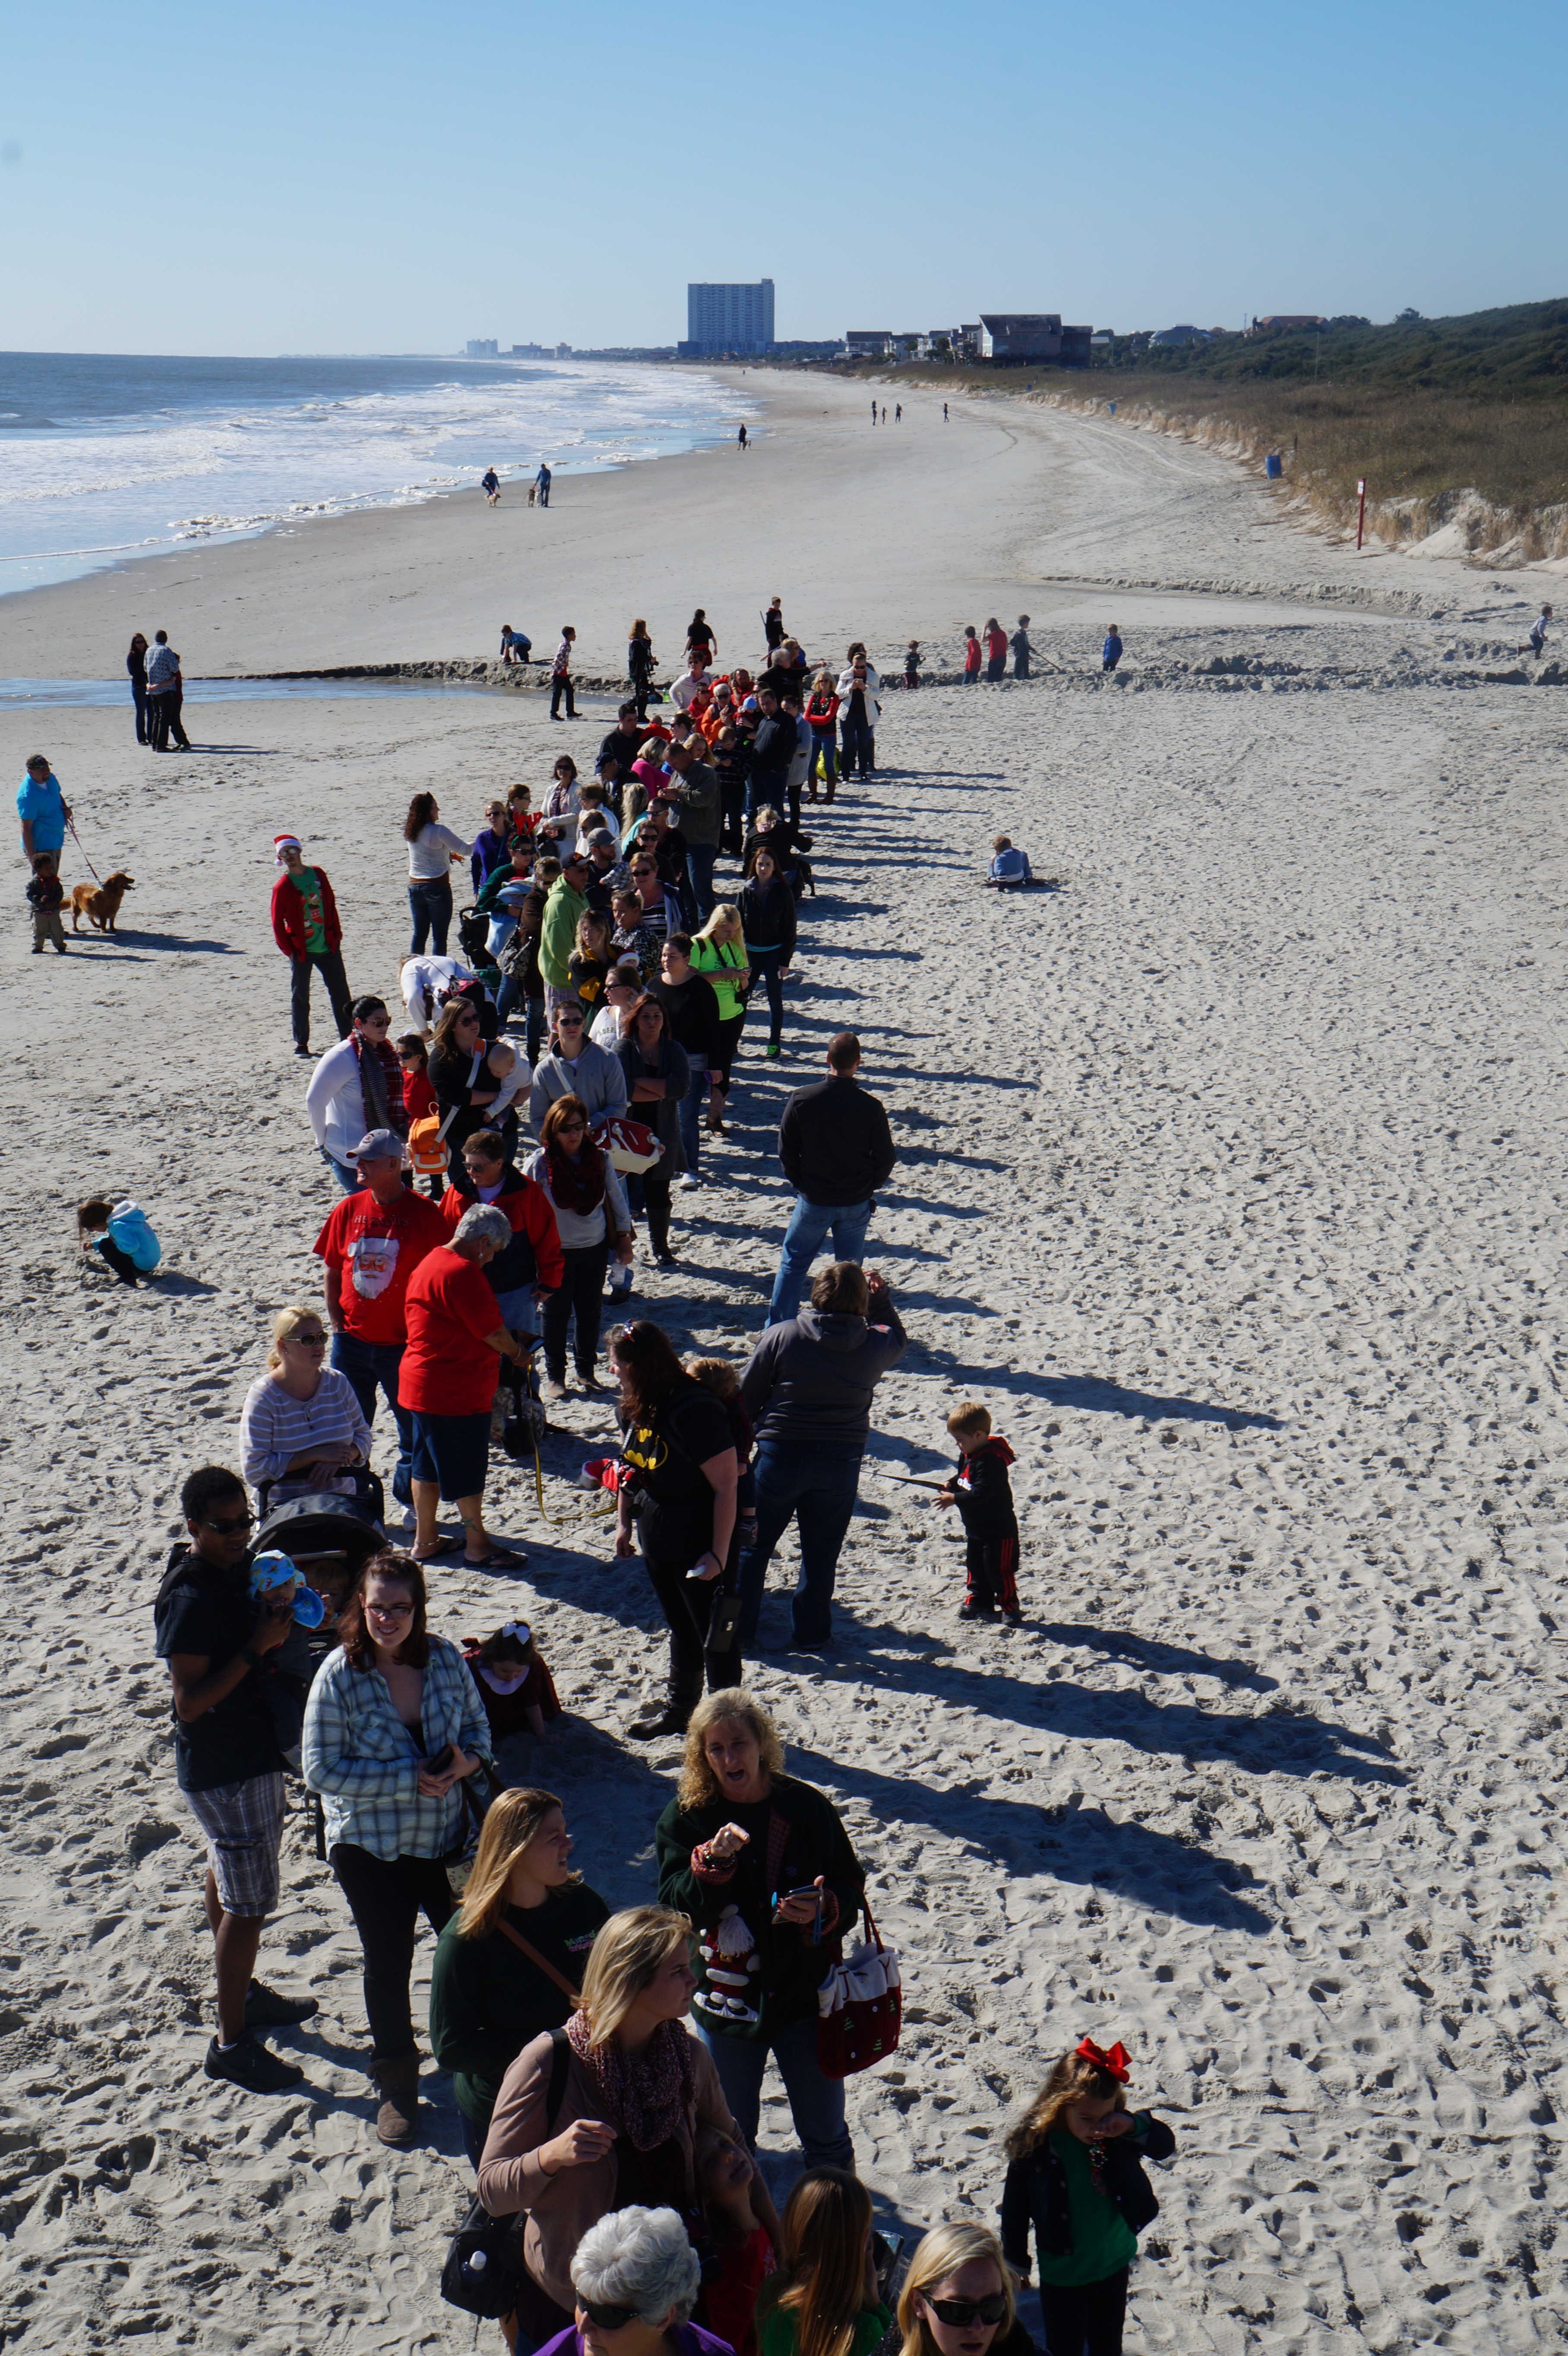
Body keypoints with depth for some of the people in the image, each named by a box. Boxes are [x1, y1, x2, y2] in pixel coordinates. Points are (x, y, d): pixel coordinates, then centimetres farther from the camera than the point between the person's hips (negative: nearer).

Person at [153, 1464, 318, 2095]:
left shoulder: (235, 1568, 2)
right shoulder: (190, 1599, -26)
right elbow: (189, 1702, -27)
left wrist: (280, 1614, -2)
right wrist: (257, 1647, -30)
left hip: (255, 1752, 9)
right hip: (222, 1771, -9)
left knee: (228, 1873, 25)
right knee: (248, 1901, -2)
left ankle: (241, 1993, 42)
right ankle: (231, 2042, 9)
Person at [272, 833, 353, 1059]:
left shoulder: (319, 875, 5)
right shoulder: (283, 887, -7)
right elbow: (278, 923, -5)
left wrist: (336, 935, 6)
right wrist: (289, 950, -9)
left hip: (328, 947, 4)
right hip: (302, 953, -3)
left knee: (341, 993, 9)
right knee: (300, 998, 3)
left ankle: (348, 1036, 20)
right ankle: (301, 1043, 12)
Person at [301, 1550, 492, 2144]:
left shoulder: (444, 1657, -7)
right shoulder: (339, 1675, -18)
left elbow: (477, 1724, 6)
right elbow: (323, 1771, -19)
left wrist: (466, 1760, -17)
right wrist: (411, 1780, -24)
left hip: (447, 1835, 3)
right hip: (371, 1847, -3)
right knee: (388, 1964, 12)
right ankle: (397, 2082, 34)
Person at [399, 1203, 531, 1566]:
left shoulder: (432, 1261, 12)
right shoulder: (462, 1272, -22)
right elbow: (491, 1330, -20)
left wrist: (507, 1343, 16)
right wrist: (516, 1353, -2)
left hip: (422, 1383, 10)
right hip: (456, 1391, -10)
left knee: (429, 1464, 18)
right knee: (467, 1471, 3)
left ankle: (425, 1540, 27)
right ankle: (478, 1546, 14)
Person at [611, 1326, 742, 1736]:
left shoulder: (696, 1411, -27)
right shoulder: (636, 1407, -2)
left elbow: (726, 1486, -25)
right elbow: (630, 1466, 15)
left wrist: (718, 1553, -24)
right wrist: (624, 1522, 11)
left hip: (701, 1548, -8)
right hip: (657, 1543, 8)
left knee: (714, 1637, 5)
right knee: (681, 1629, 23)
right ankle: (679, 1710, 39)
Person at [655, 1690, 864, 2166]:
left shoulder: (806, 1806, -8)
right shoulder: (686, 1818, -8)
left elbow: (852, 1891, -1)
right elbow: (677, 1909, -15)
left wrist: (823, 1911, -21)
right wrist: (712, 1860, -31)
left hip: (806, 1998, 0)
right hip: (726, 2001, 0)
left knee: (826, 2136, 14)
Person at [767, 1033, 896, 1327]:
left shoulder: (801, 1099, -12)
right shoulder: (871, 1107, -14)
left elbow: (786, 1151, -4)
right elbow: (886, 1159, -6)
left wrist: (800, 1184, 11)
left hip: (813, 1200, 0)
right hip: (856, 1203, 0)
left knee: (793, 1263, 14)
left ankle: (775, 1328, 16)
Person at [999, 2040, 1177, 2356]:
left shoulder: (1115, 2133, -16)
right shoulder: (1034, 2146, -23)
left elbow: (1165, 2146, -12)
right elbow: (1015, 2207, -11)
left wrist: (1134, 2125, -32)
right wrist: (1016, 2261, 0)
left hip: (1114, 2265, 3)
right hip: (1061, 2275, -3)